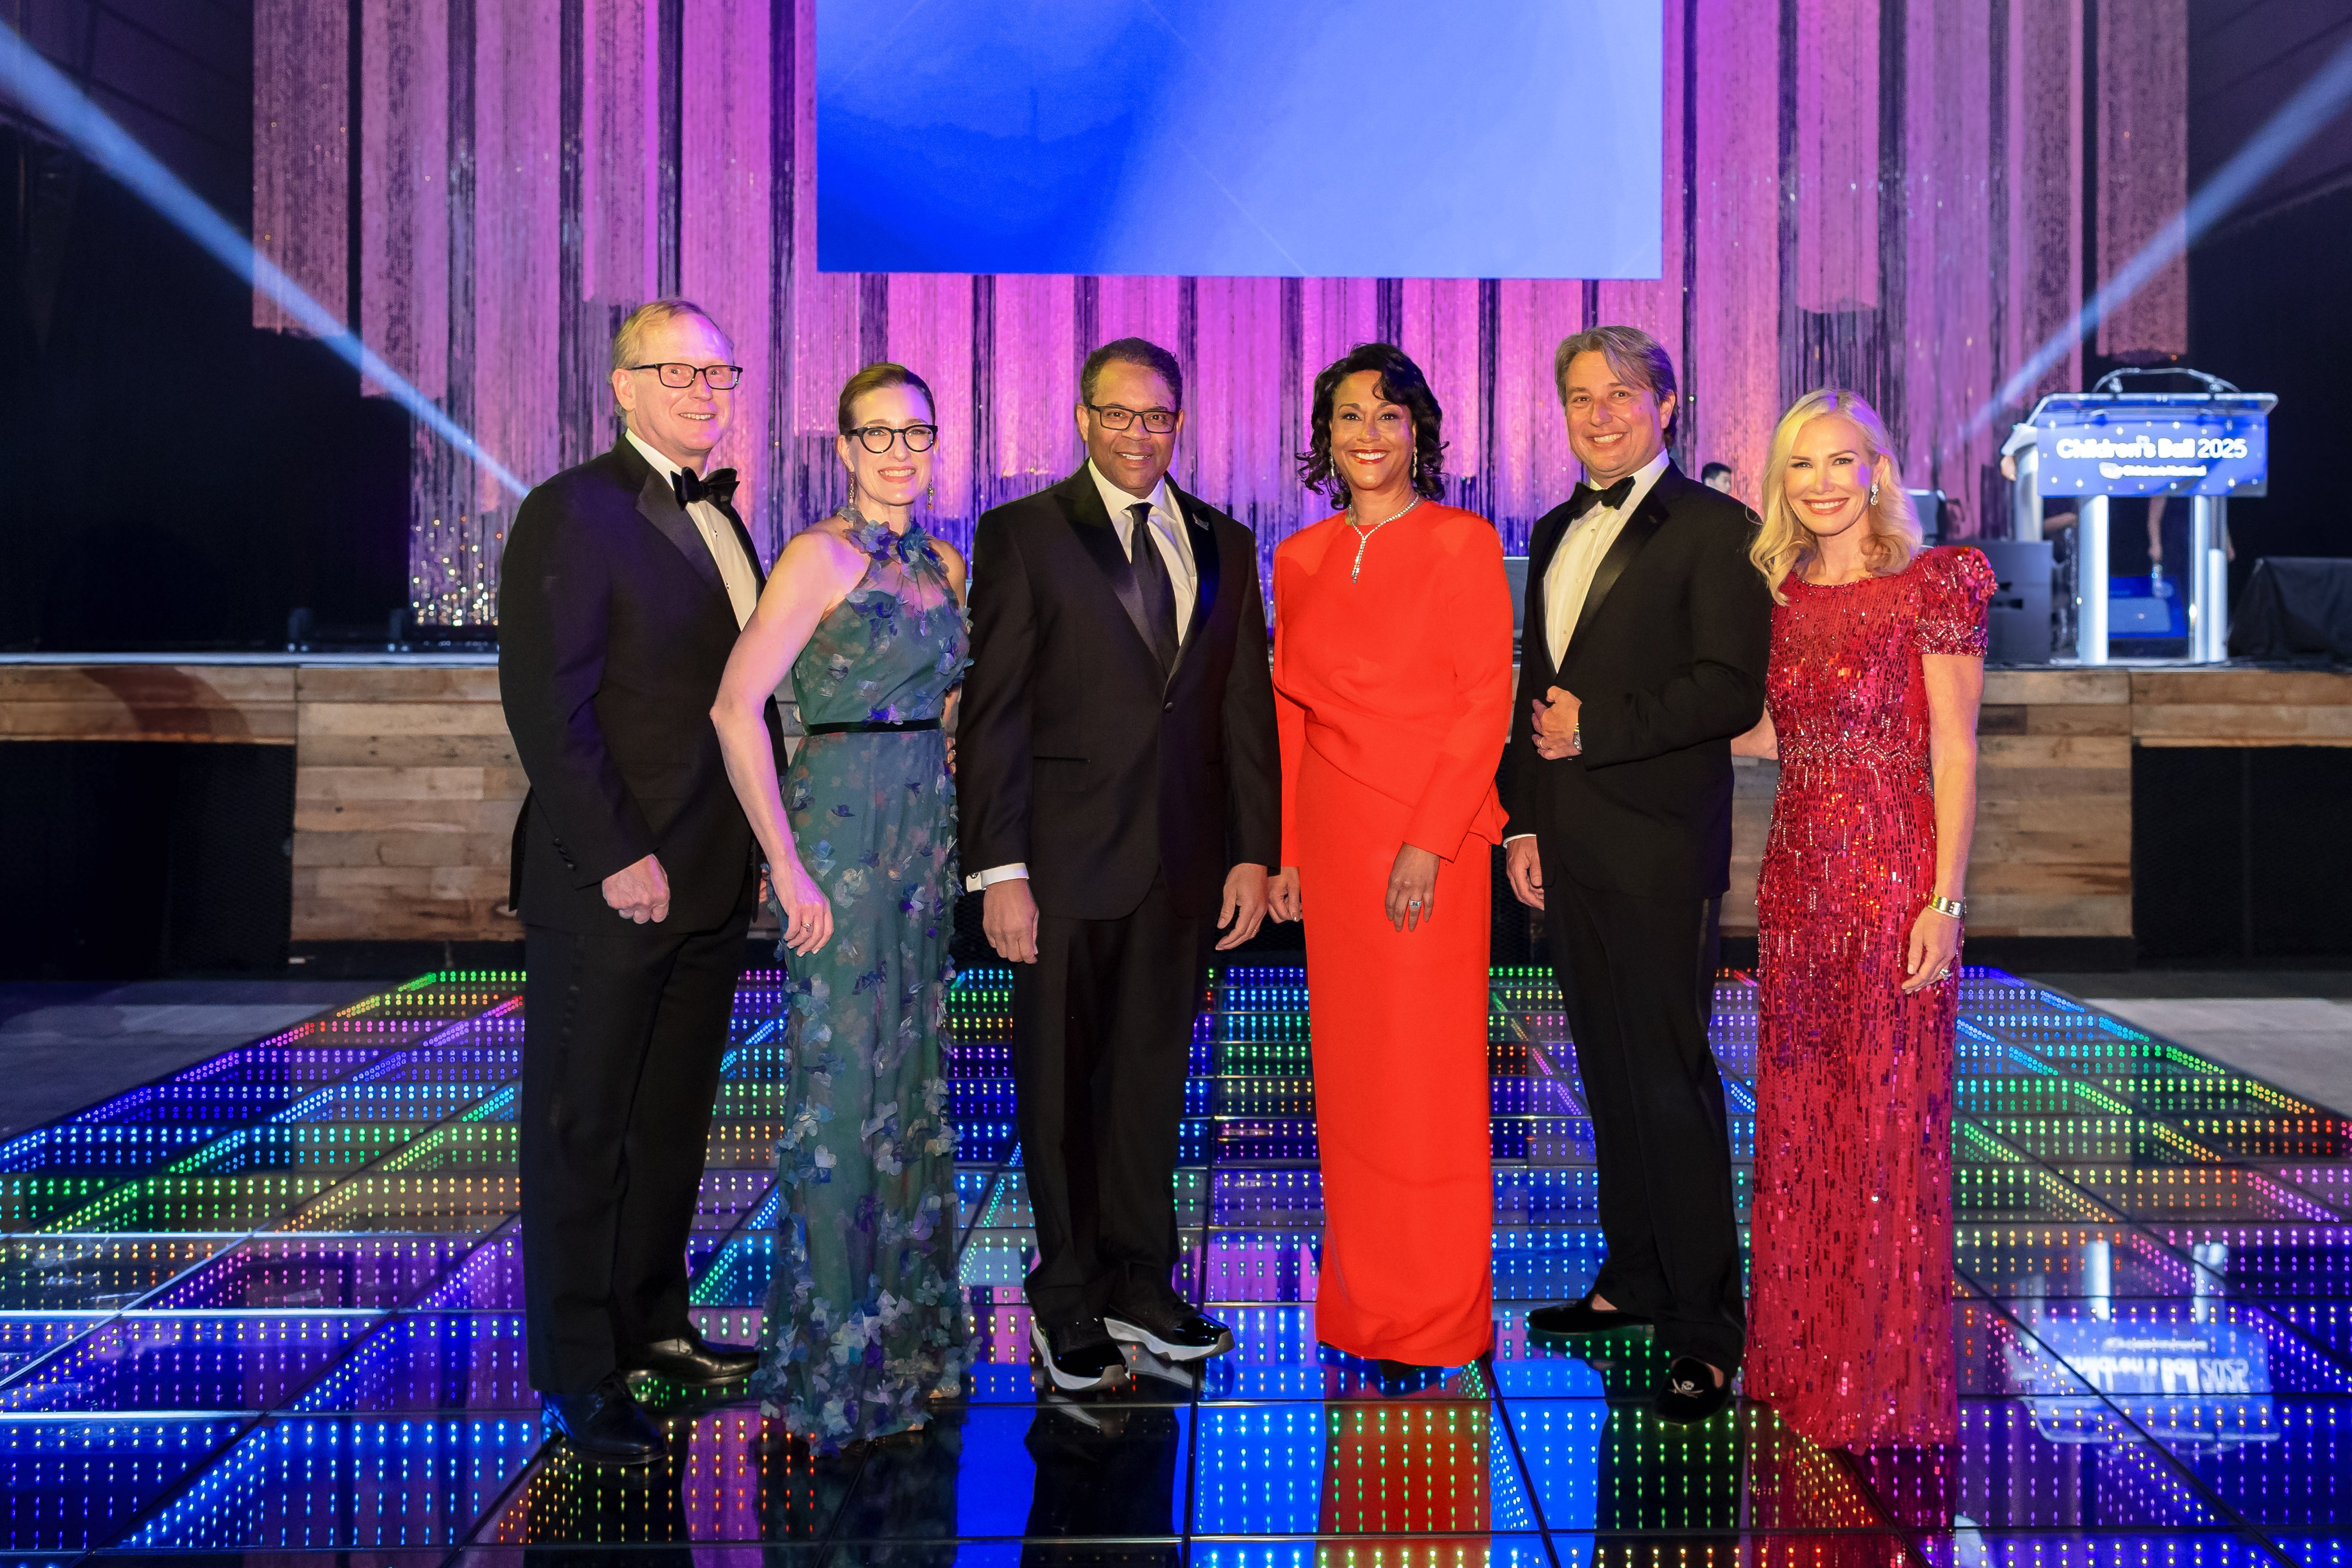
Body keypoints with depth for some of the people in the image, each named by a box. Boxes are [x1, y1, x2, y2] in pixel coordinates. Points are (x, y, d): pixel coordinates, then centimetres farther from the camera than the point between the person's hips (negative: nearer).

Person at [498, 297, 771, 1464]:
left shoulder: (722, 522, 14)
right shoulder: (573, 513, -10)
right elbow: (548, 705, -17)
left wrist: (760, 843, 10)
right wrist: (620, 857, -19)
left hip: (712, 883, 8)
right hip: (608, 884, -8)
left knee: (674, 1117, 16)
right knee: (583, 1130, 4)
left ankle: (651, 1323, 30)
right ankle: (576, 1372, 14)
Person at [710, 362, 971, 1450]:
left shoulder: (943, 567, 12)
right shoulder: (823, 555, -10)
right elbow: (736, 707, -17)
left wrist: (949, 829, 12)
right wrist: (785, 863, -17)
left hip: (925, 837, 7)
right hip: (839, 831, -7)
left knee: (912, 1078, 12)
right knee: (842, 1084, -3)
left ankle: (909, 1334, 25)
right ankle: (834, 1361, 8)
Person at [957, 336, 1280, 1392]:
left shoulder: (1223, 545, 11)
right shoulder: (1022, 534, -1)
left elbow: (1246, 708, 11)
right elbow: (992, 711, -6)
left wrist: (1254, 852, 4)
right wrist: (1000, 869, -12)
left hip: (1184, 862, 3)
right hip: (1066, 858, -3)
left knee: (1153, 1074, 11)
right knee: (1059, 1082, 6)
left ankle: (1139, 1285, 24)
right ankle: (1069, 1299, 19)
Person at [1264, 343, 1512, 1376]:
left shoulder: (1462, 543, -4)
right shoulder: (1300, 558, 11)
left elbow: (1486, 701, -8)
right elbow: (1290, 711, 14)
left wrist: (1429, 842, -15)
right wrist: (1281, 848, 9)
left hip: (1428, 836, -5)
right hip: (1329, 835, 5)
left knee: (1425, 1068, -1)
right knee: (1348, 1064, 9)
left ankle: (1437, 1319, 11)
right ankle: (1361, 1301, 20)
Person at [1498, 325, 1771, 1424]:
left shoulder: (1714, 530, -6)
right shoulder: (1556, 533, 18)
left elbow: (1732, 688, -15)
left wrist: (1597, 730, -13)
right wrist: (1523, 819, 13)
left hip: (1659, 849, -7)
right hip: (1567, 849, 7)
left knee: (1671, 1079, -6)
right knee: (1608, 1072, 14)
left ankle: (1705, 1329, 1)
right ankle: (1633, 1279, 26)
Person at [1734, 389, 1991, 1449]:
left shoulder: (1932, 588, -7)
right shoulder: (1780, 596, 10)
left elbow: (1955, 755, -9)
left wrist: (1946, 900, -15)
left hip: (1893, 874, -6)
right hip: (1797, 875, 6)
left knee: (1888, 1119, 1)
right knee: (1798, 1119, 12)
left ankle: (1888, 1382, 14)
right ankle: (1801, 1360, 26)